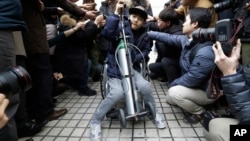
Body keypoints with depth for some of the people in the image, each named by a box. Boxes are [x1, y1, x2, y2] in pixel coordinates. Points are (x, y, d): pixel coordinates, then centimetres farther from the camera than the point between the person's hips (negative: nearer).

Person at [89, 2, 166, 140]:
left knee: (144, 86, -21)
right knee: (118, 93, -26)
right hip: (115, 67, -3)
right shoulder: (122, 26, -9)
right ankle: (96, 121, -5)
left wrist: (135, 58, -3)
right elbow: (107, 33, -28)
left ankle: (155, 113, 7)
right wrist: (116, 13, -33)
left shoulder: (144, 34, 5)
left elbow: (146, 50, 16)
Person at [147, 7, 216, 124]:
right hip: (194, 85, 9)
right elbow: (169, 38, 5)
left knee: (174, 93, -29)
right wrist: (148, 33, 9)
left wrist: (173, 84, -15)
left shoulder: (205, 53, -37)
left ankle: (199, 112, -3)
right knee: (169, 99, 18)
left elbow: (191, 79, -32)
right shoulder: (187, 39, -10)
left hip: (207, 91, -8)